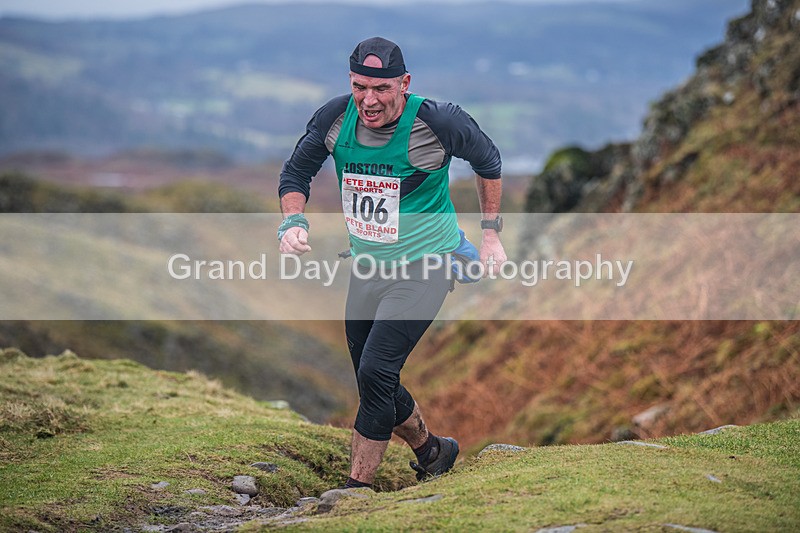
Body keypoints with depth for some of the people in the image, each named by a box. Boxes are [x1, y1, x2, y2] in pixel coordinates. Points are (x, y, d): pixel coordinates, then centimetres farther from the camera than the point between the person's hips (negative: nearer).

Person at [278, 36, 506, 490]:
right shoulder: (334, 119, -9)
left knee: (375, 372, -17)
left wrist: (491, 236, 2)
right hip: (366, 267, 6)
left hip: (424, 266, -6)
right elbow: (296, 172, 7)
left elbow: (488, 161, 0)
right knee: (375, 384, 12)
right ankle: (431, 450, 37)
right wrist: (294, 222, -12)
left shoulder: (437, 122, -19)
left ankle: (357, 487, -6)